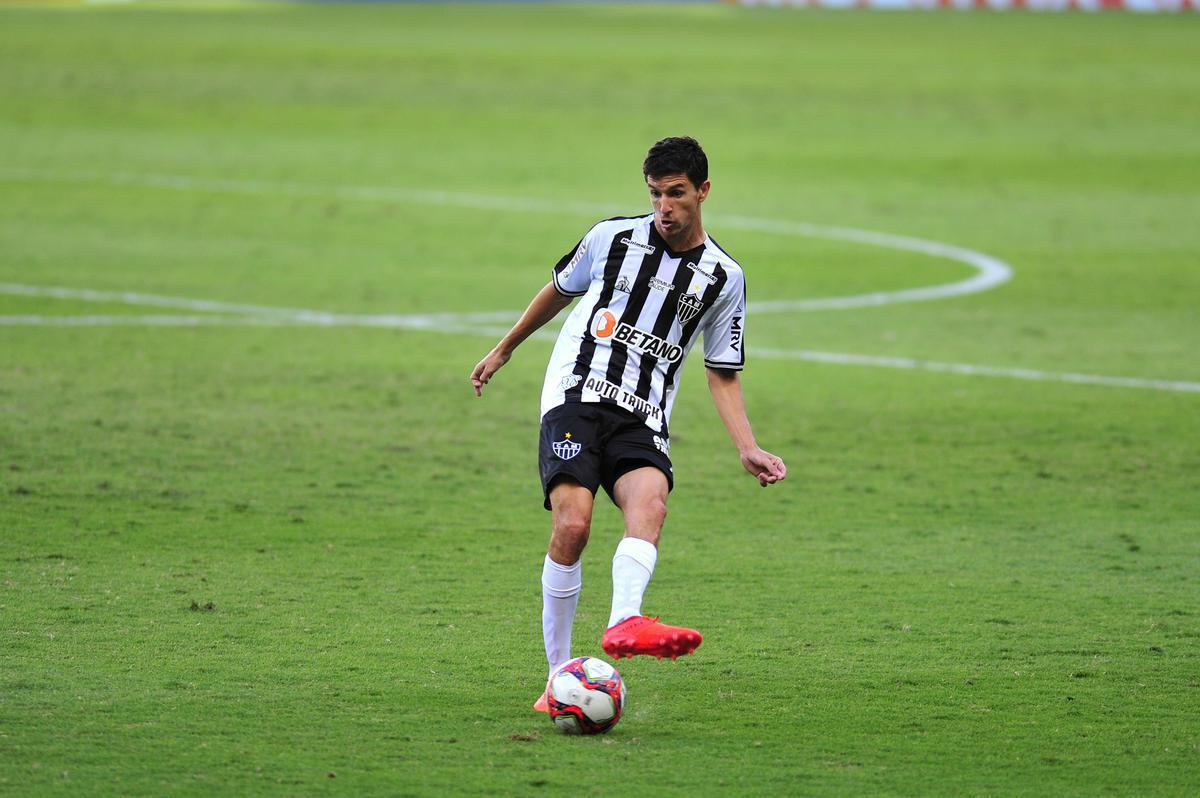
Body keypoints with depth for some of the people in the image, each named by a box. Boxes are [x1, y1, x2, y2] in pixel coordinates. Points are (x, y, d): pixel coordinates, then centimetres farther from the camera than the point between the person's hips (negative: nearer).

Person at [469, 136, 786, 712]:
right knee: (573, 525, -23)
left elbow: (723, 375, 14)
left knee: (649, 504, -32)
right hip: (576, 399, -1)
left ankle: (624, 623, -56)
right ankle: (559, 675, -14)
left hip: (642, 421, 1)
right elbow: (560, 289, 25)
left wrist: (748, 449, 0)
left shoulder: (723, 277, 9)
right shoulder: (613, 237, 6)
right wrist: (504, 350, 34)